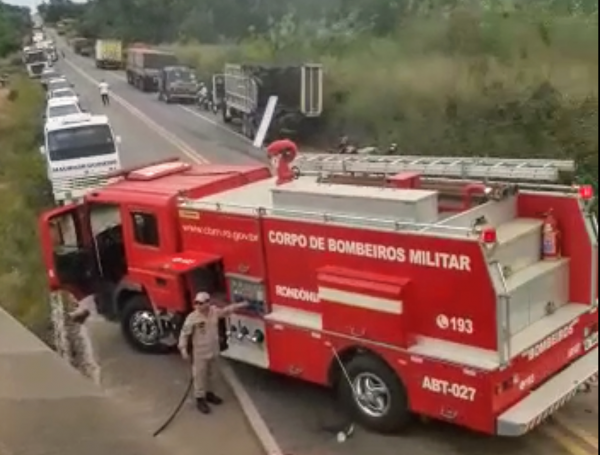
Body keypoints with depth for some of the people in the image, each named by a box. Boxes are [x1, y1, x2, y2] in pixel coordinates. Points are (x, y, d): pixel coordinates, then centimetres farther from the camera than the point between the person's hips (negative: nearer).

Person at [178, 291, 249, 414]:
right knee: (200, 376, 3)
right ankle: (200, 399, 14)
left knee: (209, 374, 23)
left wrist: (240, 305, 15)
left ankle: (209, 393, 40)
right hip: (199, 353, -6)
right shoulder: (192, 318, -22)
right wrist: (183, 350, -17)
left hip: (212, 350, 6)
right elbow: (184, 334, -17)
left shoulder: (214, 311, -4)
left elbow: (226, 310, 14)